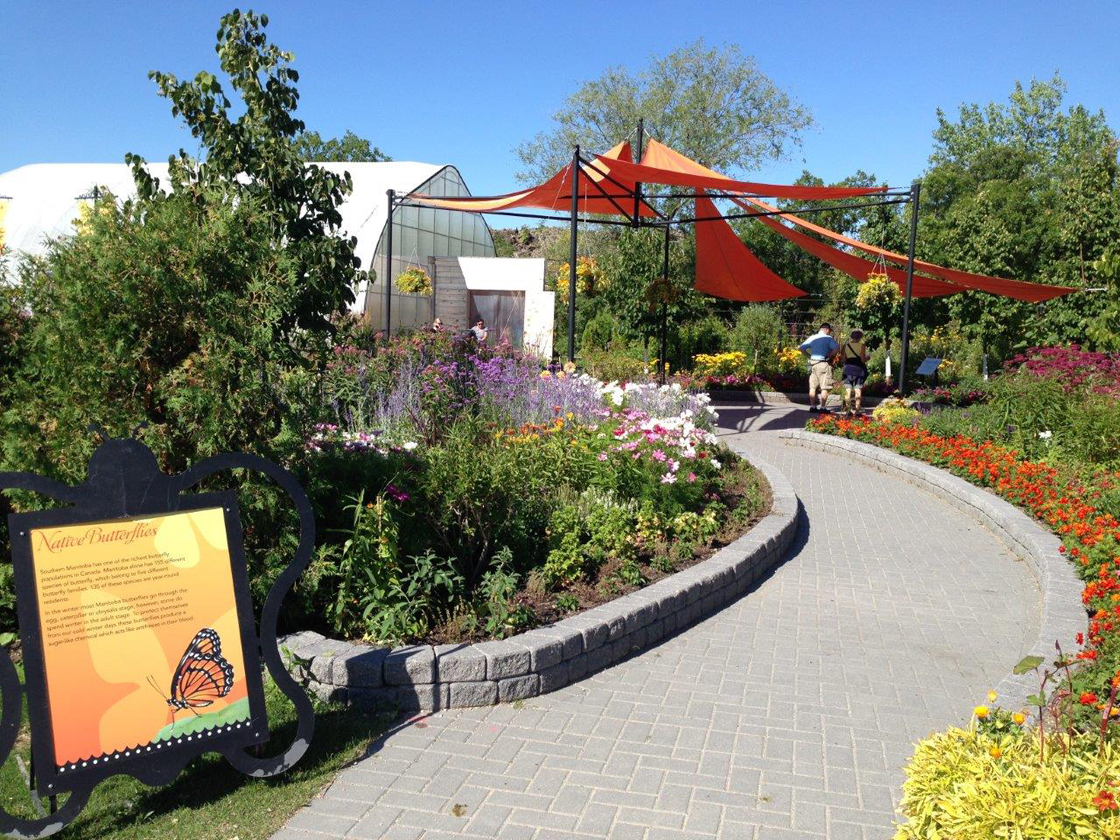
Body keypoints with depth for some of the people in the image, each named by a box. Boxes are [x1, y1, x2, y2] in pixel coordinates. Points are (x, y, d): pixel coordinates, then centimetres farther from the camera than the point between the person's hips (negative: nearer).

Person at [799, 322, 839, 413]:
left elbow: (801, 348, 8)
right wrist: (830, 355, -7)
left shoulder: (812, 338, 10)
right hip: (824, 364, -5)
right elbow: (836, 348, -20)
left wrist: (809, 356, 10)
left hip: (813, 364, 5)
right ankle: (823, 407, -2)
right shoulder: (828, 338, -5)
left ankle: (812, 406, 11)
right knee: (824, 388, -1)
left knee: (813, 387, 9)